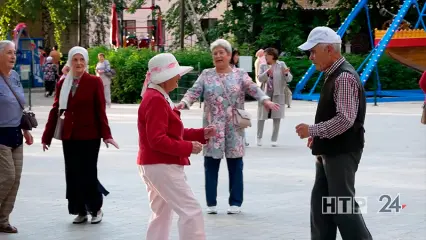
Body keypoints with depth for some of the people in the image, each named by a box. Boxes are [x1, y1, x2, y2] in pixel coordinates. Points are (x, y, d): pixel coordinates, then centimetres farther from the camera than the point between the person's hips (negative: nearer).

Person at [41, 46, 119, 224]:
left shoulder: (94, 82, -5)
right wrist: (47, 136, 7)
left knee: (88, 173, 0)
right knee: (73, 174, 5)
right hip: (69, 136, 4)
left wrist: (106, 134, -14)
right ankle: (80, 211, 17)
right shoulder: (62, 83, 7)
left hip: (89, 136, -4)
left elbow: (100, 110, -7)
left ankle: (96, 209, 18)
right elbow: (55, 110, 8)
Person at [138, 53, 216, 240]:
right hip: (162, 166, -11)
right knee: (191, 211, -9)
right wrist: (188, 147, -19)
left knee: (162, 215, 15)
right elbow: (157, 140, -24)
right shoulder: (156, 100, -19)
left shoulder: (159, 98, 15)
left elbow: (171, 132, 19)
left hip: (155, 165, 11)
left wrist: (201, 134, 8)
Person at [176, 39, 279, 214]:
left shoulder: (240, 74, 4)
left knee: (235, 165, 4)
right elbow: (194, 92, -2)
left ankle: (235, 202, 12)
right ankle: (211, 203, 11)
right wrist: (183, 103, -23)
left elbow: (253, 89, -10)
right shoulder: (206, 75, 7)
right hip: (213, 127, 1)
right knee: (211, 164, 2)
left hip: (234, 127, -1)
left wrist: (266, 100, -29)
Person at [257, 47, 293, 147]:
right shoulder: (263, 66, 4)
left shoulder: (281, 65, -1)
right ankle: (259, 138, 22)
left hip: (277, 95, -1)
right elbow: (260, 78, -9)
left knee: (277, 118, 0)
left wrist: (286, 74, -27)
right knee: (261, 117, 6)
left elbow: (289, 79, -5)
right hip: (265, 95, 1)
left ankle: (274, 139, 10)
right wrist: (267, 72, -26)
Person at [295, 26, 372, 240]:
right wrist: (317, 136, 11)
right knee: (320, 203, 13)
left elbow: (345, 120, -27)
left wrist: (312, 130, -20)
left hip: (342, 154, -10)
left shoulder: (344, 77, -19)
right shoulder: (333, 75, 13)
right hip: (330, 152, 10)